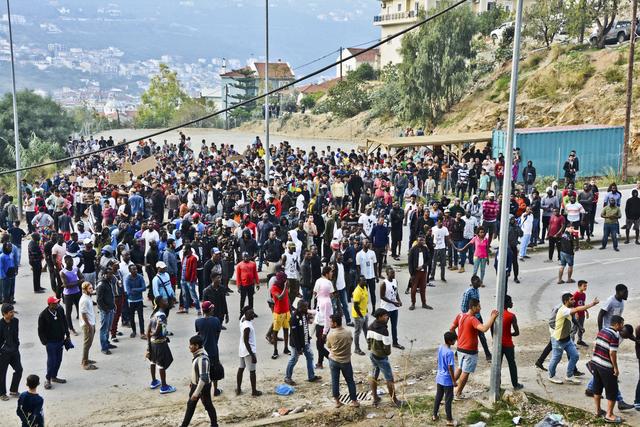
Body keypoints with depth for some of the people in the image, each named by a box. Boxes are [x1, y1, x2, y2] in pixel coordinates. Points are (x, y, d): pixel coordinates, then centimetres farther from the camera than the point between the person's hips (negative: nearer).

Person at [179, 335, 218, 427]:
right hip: (195, 384, 9)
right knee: (190, 405, 21)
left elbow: (204, 378, -33)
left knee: (208, 406, 10)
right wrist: (192, 381, 24)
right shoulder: (197, 355, -2)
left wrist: (196, 392, -31)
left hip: (203, 386, -9)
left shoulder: (202, 359, -32)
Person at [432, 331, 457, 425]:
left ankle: (434, 416, 30)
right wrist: (454, 381, -13)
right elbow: (450, 368, -22)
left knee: (438, 397, 19)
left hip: (439, 378, 8)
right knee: (448, 400, 5)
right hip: (447, 380, -8)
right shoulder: (450, 352, -26)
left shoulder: (440, 347, -1)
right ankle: (449, 420, 16)